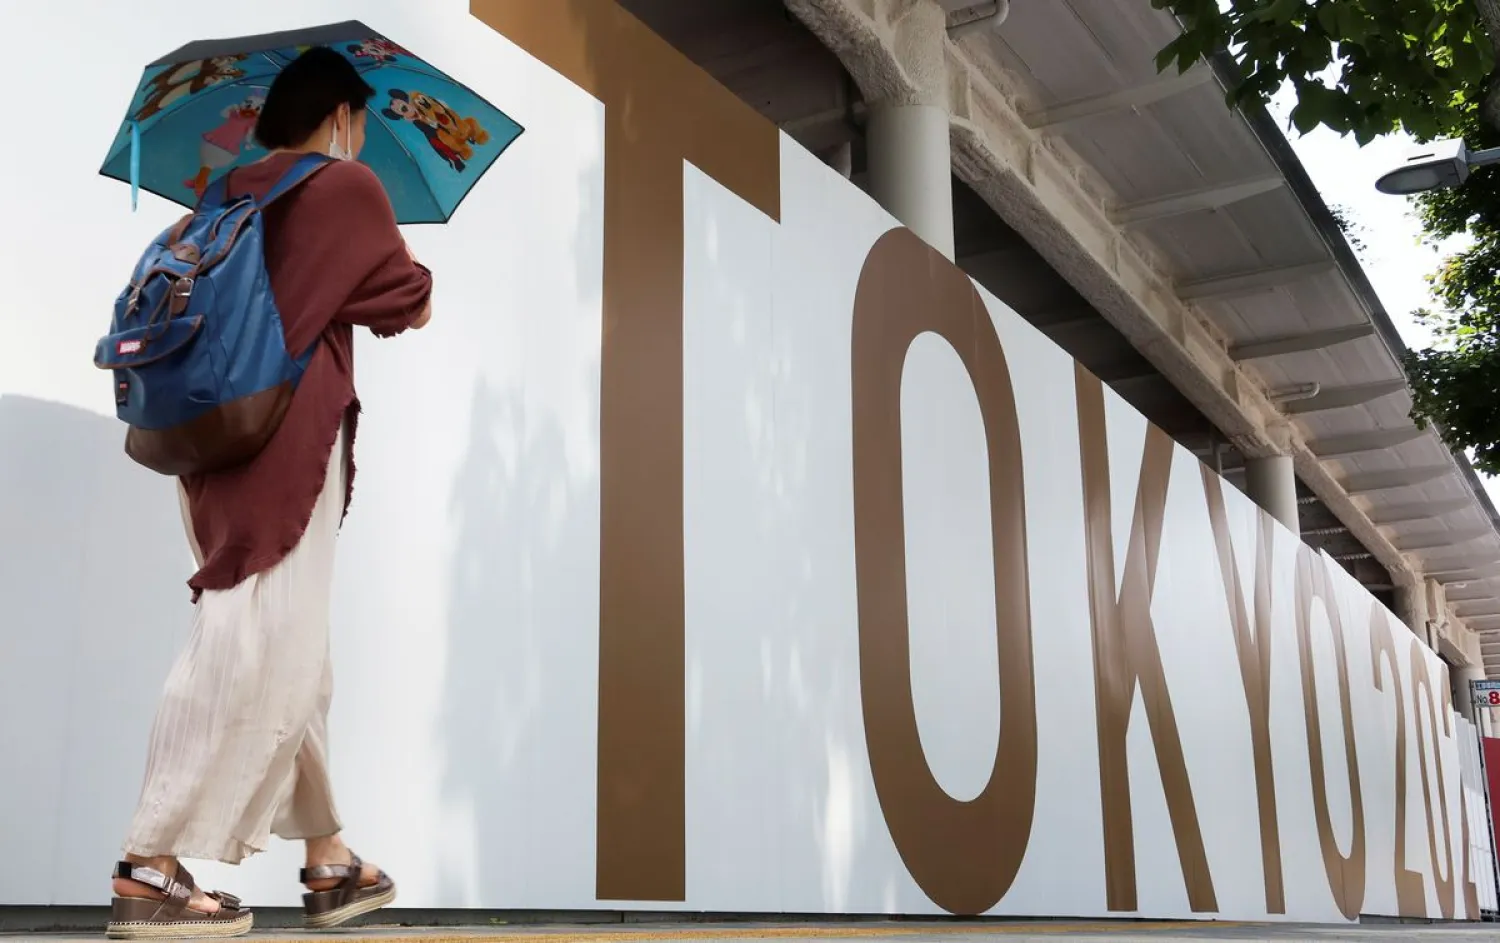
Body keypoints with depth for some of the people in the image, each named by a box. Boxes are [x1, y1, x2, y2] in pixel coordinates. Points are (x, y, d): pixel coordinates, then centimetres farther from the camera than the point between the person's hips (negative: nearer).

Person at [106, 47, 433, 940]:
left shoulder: (232, 195, 17)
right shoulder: (347, 184, -1)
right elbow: (413, 308, 5)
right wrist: (410, 262, 25)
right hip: (290, 438, -8)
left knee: (293, 656, 11)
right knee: (258, 650, -10)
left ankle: (329, 860, 18)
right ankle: (153, 868, -12)